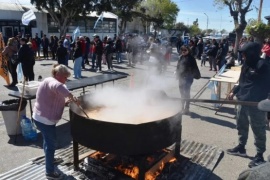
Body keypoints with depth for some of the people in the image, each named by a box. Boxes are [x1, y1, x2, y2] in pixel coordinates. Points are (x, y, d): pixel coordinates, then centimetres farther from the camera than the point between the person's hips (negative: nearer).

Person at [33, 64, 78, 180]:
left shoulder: (50, 82, 13)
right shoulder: (51, 81, -20)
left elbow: (53, 102, 17)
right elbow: (59, 87, -47)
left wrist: (65, 103, 2)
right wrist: (71, 96, -41)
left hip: (41, 118, 11)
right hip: (45, 120, -11)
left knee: (48, 141, 29)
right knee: (51, 144, 1)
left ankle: (49, 158, 51)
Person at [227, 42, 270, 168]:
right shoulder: (246, 65, 9)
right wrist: (234, 92, 19)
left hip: (256, 104, -9)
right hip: (243, 101, 9)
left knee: (258, 130, 6)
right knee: (241, 126, 21)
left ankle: (259, 156, 21)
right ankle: (241, 147, 40)